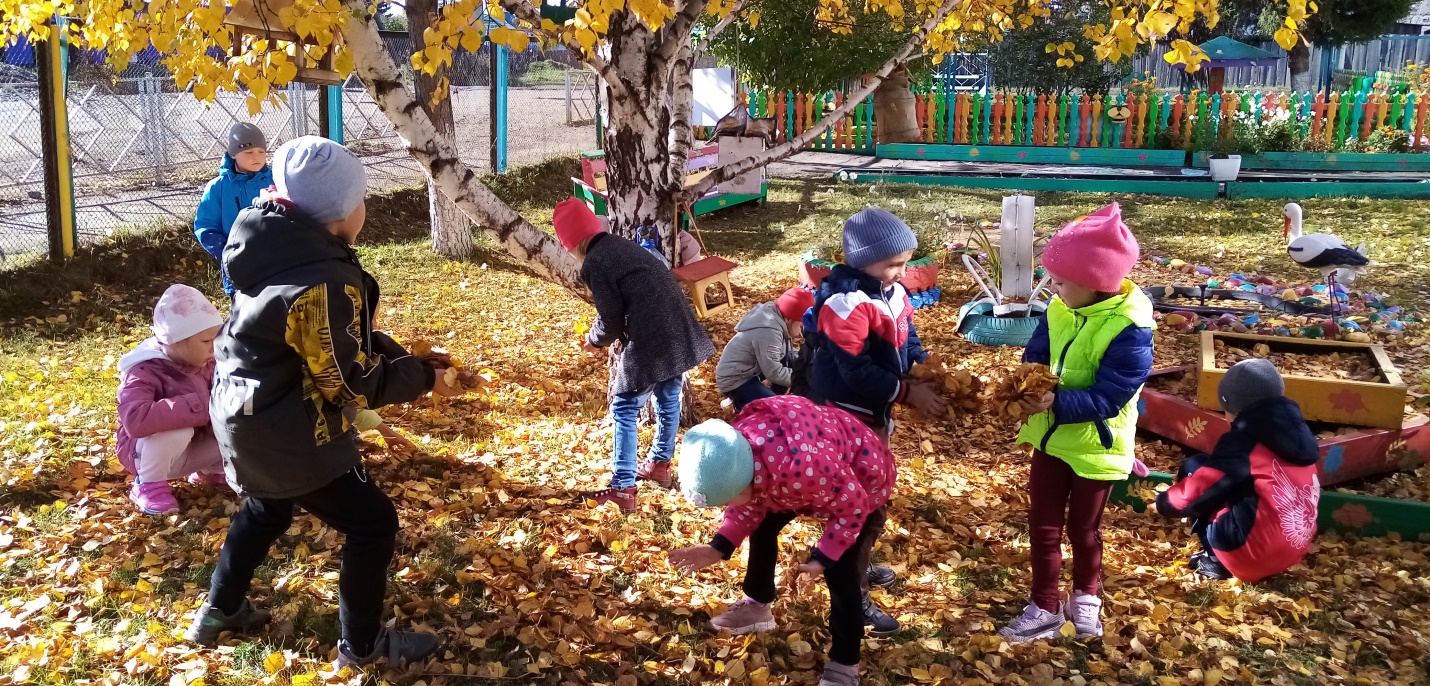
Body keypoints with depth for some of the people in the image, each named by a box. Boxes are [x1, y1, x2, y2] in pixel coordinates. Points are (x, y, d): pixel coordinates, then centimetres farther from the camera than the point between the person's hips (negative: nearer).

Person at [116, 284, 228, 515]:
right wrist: (197, 407, -44)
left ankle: (209, 471, 15)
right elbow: (135, 420, -46)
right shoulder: (144, 372, -29)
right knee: (177, 430, -39)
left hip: (188, 449, 6)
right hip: (145, 451, -6)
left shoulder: (205, 364, -7)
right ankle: (149, 485, -12)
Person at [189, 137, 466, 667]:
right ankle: (362, 645, 19)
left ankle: (219, 613, 48)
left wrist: (402, 357, 3)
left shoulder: (285, 254, -1)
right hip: (286, 431, -10)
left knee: (266, 509, 33)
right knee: (373, 524, 5)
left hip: (248, 417, 10)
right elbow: (351, 383, -23)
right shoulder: (323, 284, -31)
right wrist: (422, 378, -11)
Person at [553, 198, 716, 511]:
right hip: (680, 333, 9)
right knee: (668, 400, 24)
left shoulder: (594, 264, -9)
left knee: (625, 410, 5)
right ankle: (660, 464, 43)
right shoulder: (625, 245, 18)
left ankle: (623, 488, 6)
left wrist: (593, 340, 12)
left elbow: (611, 322, -10)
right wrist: (602, 335, 26)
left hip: (650, 343, -9)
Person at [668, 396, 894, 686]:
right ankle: (757, 604, 40)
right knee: (762, 526, 17)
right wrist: (718, 548, -13)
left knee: (842, 572, -13)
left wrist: (822, 558, -30)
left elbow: (852, 508, -28)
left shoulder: (801, 466, -48)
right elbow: (751, 504, -3)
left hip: (862, 481, -7)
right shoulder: (734, 457, -24)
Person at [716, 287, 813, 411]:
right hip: (734, 380, -10)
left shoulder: (773, 314, -2)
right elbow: (774, 373, -25)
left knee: (791, 358, 3)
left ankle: (774, 397, 14)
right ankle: (742, 403, 4)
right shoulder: (768, 331, -30)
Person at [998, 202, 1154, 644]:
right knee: (1042, 524, 10)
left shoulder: (1129, 327, -27)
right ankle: (1045, 608, 24)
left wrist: (1058, 403, -38)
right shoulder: (1059, 310, -7)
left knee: (1083, 526, 14)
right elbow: (1037, 354, 2)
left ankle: (1087, 596, 41)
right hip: (1051, 436, 5)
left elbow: (1108, 396, -28)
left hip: (1095, 444, -5)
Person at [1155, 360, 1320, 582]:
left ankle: (1216, 560, 1)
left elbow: (1199, 489, -10)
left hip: (1252, 553, -8)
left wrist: (1163, 502, 10)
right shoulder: (1296, 430, 10)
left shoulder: (1244, 439, -11)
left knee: (1194, 467, 5)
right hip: (1293, 551, 8)